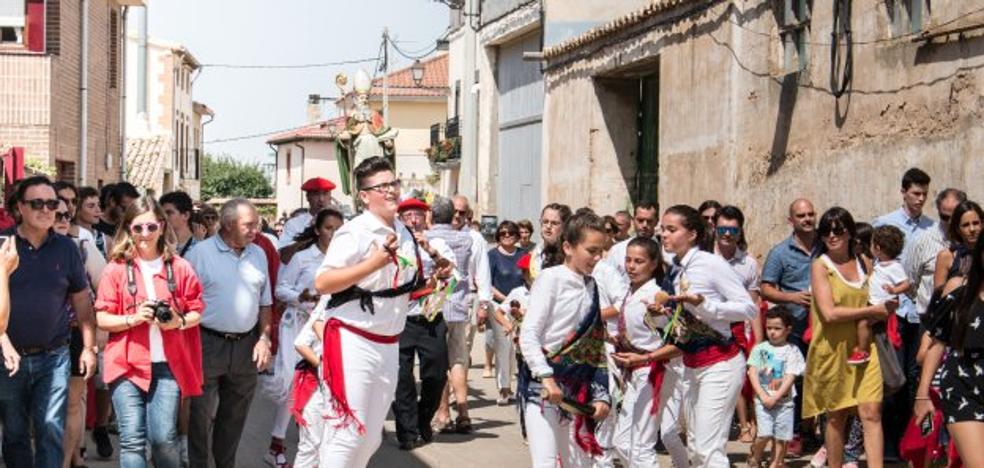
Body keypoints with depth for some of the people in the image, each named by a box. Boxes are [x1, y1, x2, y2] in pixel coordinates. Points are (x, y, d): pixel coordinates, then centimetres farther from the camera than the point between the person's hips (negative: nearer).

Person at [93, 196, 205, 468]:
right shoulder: (116, 268, 2)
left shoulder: (179, 267, 5)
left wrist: (179, 321, -11)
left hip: (168, 364, 1)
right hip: (127, 364, -1)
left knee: (164, 438, -3)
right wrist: (133, 318, -16)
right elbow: (102, 319, 1)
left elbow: (196, 312, 10)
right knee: (132, 440, -4)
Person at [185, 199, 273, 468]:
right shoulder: (201, 253, -7)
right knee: (201, 414, 0)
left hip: (246, 345, 5)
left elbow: (265, 303, 15)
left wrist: (264, 338, 5)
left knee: (235, 416, 13)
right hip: (209, 343, -5)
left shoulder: (258, 255, 9)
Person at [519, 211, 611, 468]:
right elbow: (528, 336, -13)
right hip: (542, 383, -7)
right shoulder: (552, 278, -7)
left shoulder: (592, 287, 11)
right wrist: (546, 378, -22)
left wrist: (601, 395, 6)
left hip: (577, 389, 7)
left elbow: (596, 347, 12)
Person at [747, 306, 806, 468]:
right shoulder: (759, 348, 5)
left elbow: (790, 377, -4)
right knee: (765, 434, -11)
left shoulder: (792, 351, 1)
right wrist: (763, 395, -10)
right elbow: (752, 372, 1)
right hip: (763, 399, 0)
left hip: (784, 400, 0)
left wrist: (775, 397, -12)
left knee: (781, 437, 0)